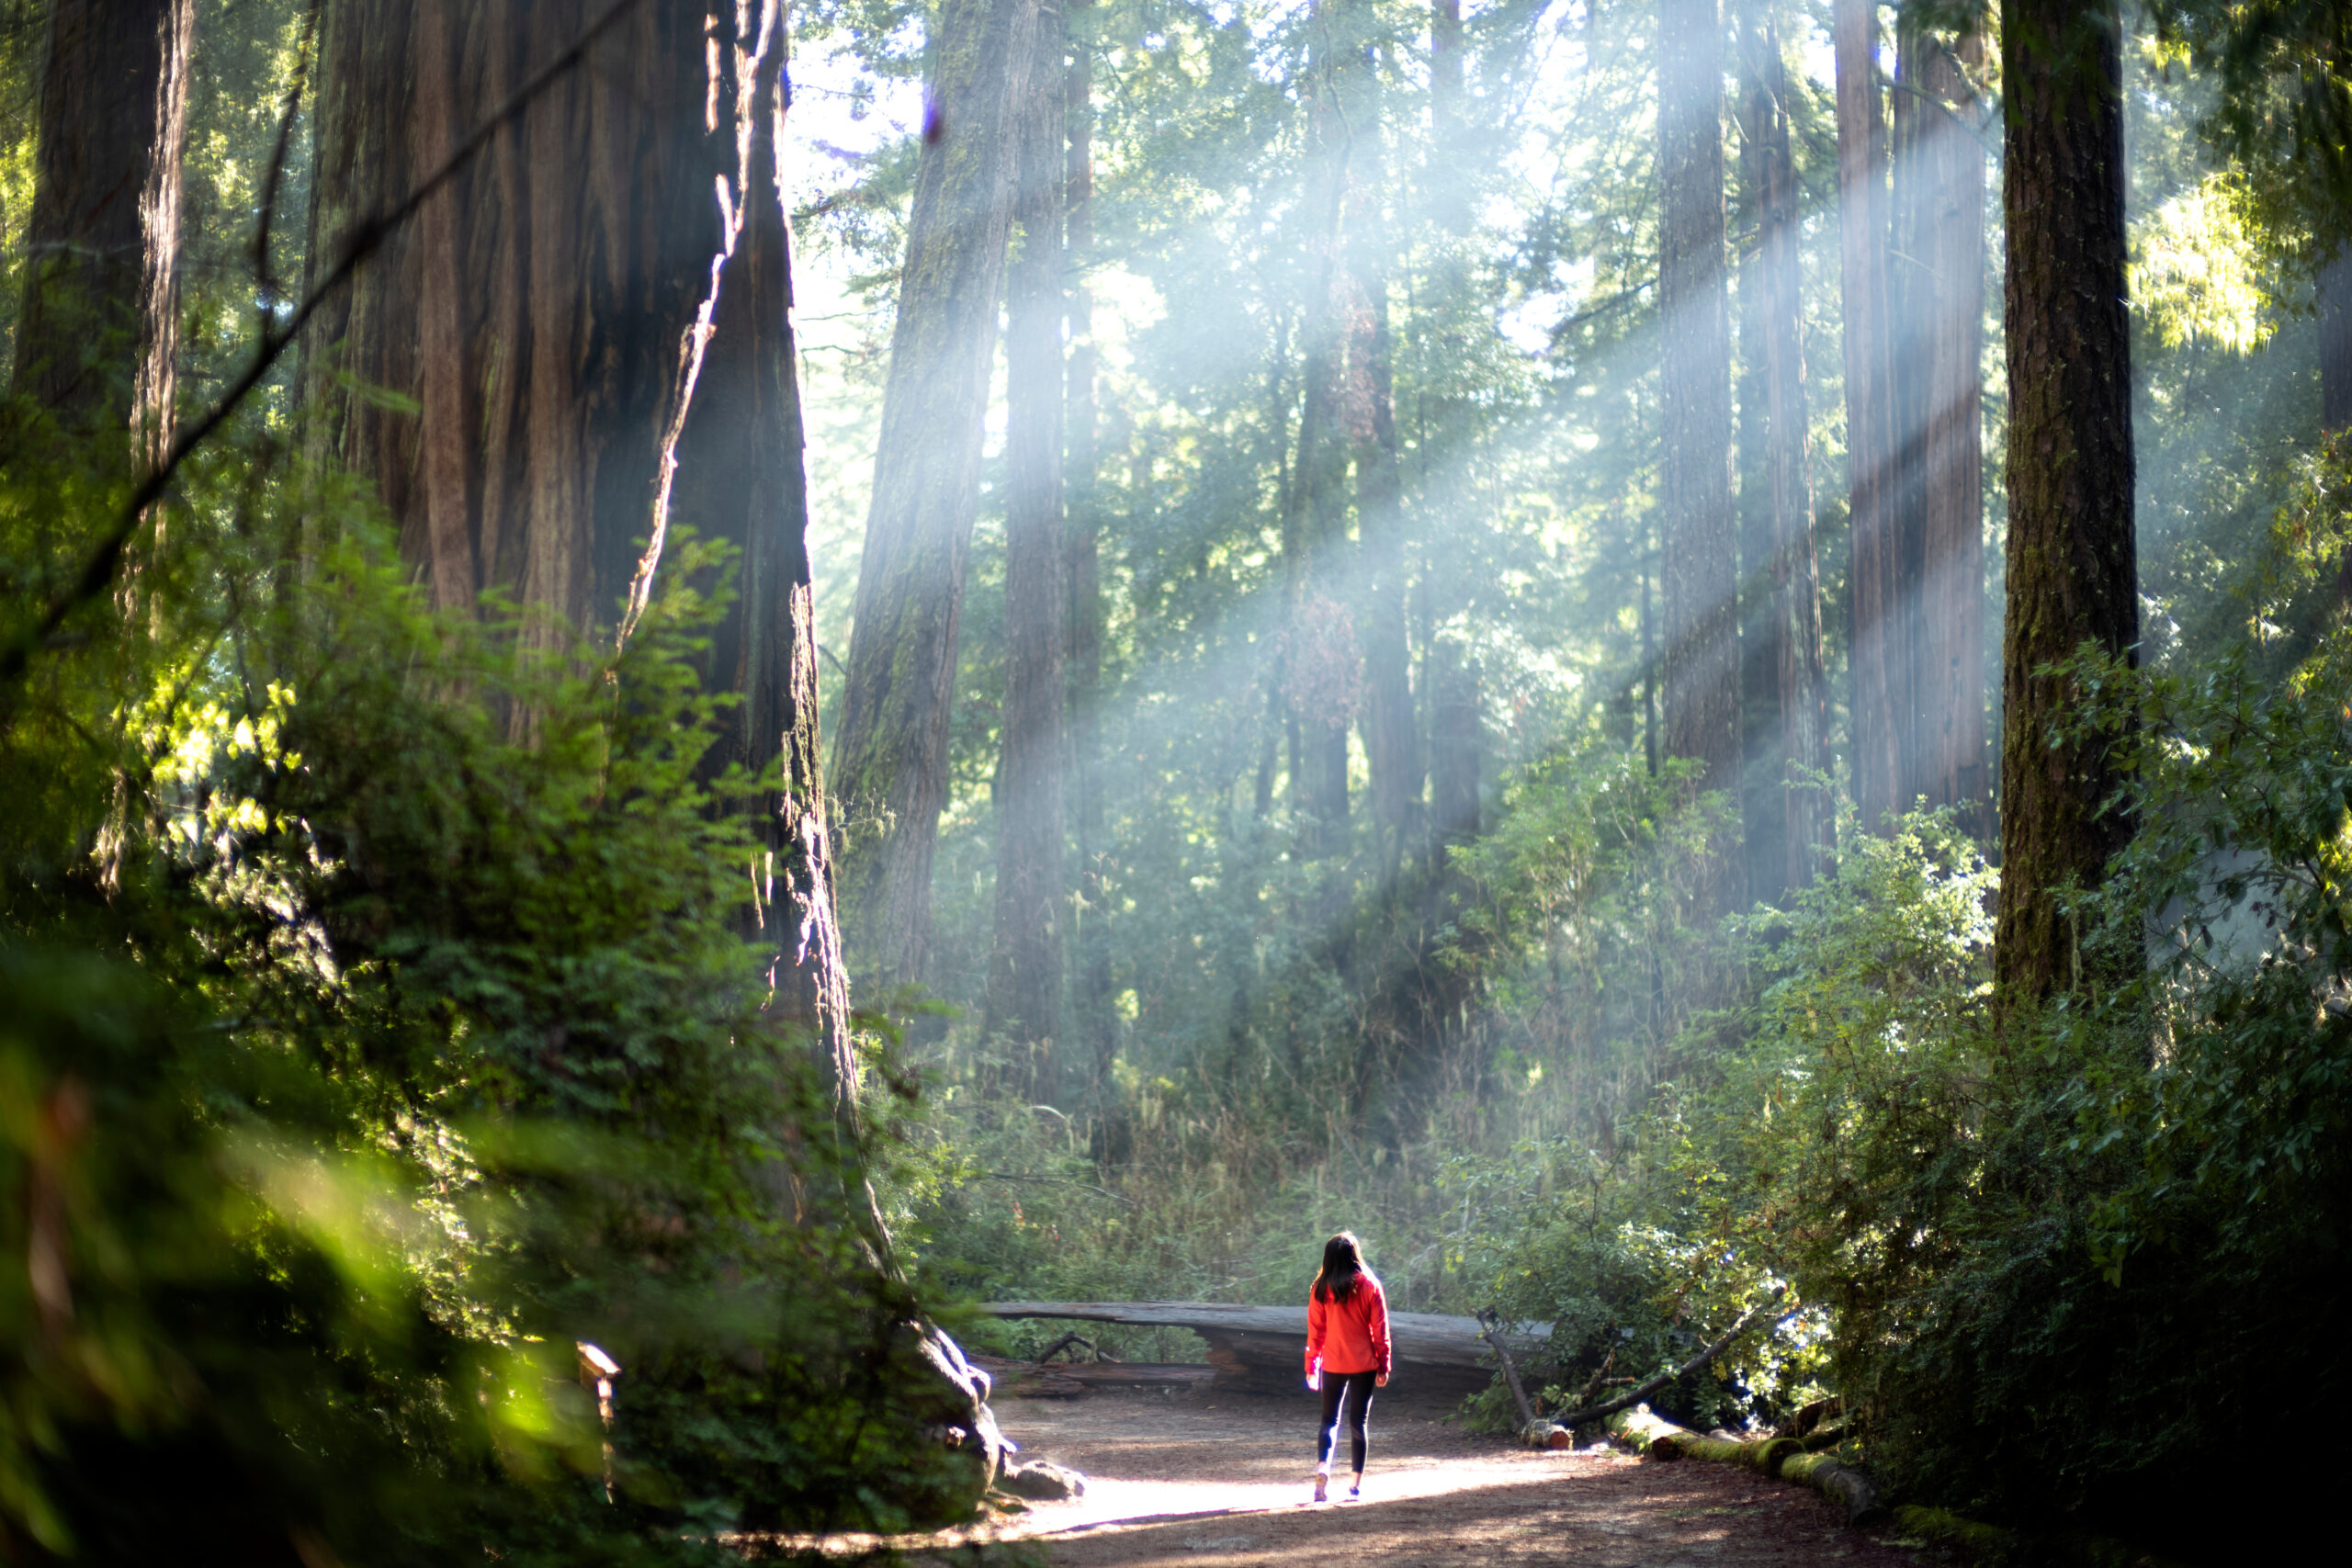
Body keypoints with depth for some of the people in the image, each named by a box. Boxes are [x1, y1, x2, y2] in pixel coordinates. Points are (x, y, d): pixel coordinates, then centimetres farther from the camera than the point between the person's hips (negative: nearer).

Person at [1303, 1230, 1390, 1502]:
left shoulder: (1321, 1288, -4)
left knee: (1329, 1420, 11)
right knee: (1358, 1423, 8)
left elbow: (1315, 1330, -1)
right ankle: (1356, 1484, 7)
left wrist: (1311, 1368, 5)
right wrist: (1383, 1367, 5)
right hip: (1364, 1365, 0)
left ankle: (1322, 1466, -14)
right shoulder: (1369, 1286, -4)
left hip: (1333, 1365, 0)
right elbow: (1380, 1329, -1)